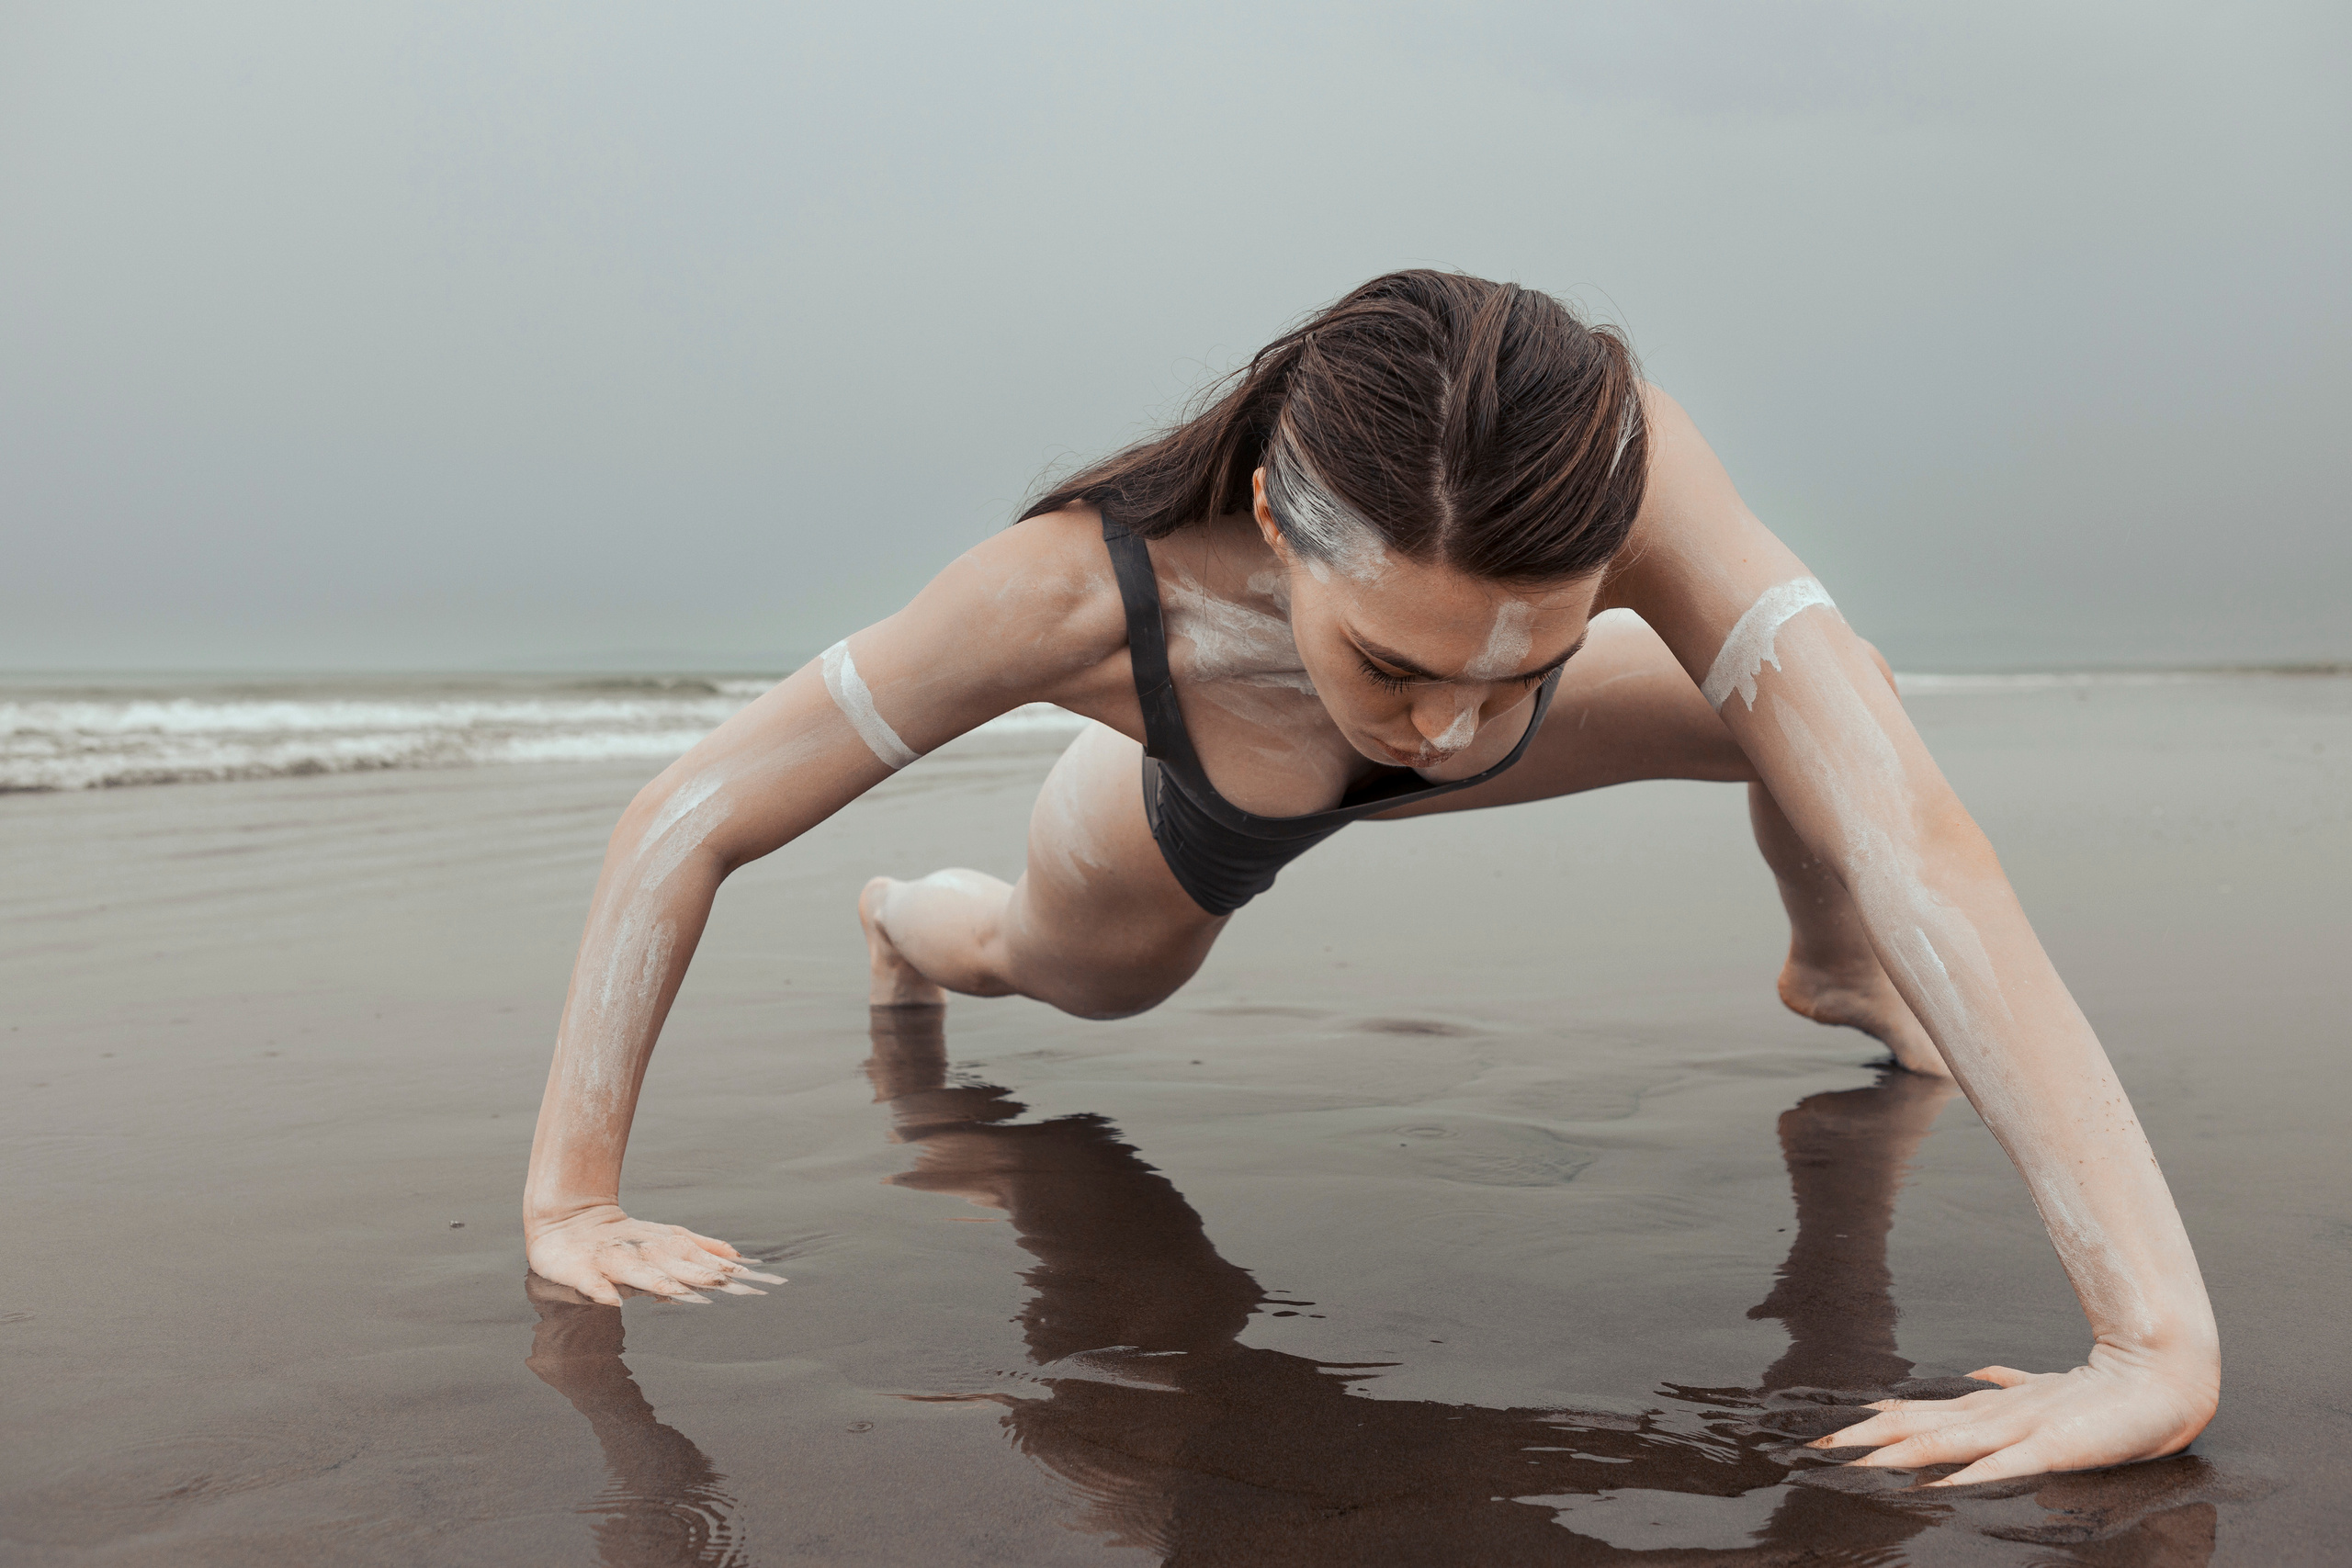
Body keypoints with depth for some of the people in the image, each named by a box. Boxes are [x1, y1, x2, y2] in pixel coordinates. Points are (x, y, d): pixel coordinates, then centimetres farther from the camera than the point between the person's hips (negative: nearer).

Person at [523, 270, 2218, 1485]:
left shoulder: (1628, 475, -45)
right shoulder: (1082, 590, -47)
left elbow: (1919, 838, -51)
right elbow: (680, 826, -37)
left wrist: (2165, 1343, -58)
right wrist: (571, 1199, -36)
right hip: (1176, 816, -1)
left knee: (1798, 721, -8)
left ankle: (1833, 971, 29)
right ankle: (937, 924, 61)